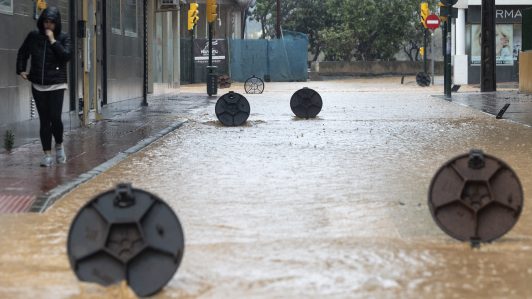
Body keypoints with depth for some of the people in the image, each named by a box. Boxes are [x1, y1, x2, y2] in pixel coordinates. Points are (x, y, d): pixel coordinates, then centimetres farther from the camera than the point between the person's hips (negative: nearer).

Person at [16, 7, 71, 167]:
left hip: (56, 85, -2)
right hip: (38, 85, 2)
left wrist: (53, 41, -15)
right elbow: (22, 53, 18)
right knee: (44, 120, 3)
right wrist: (21, 70, 8)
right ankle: (47, 154, 9)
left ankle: (59, 145, 17)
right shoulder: (33, 36, 5)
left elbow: (66, 56, -15)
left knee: (55, 118, -11)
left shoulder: (63, 38, 0)